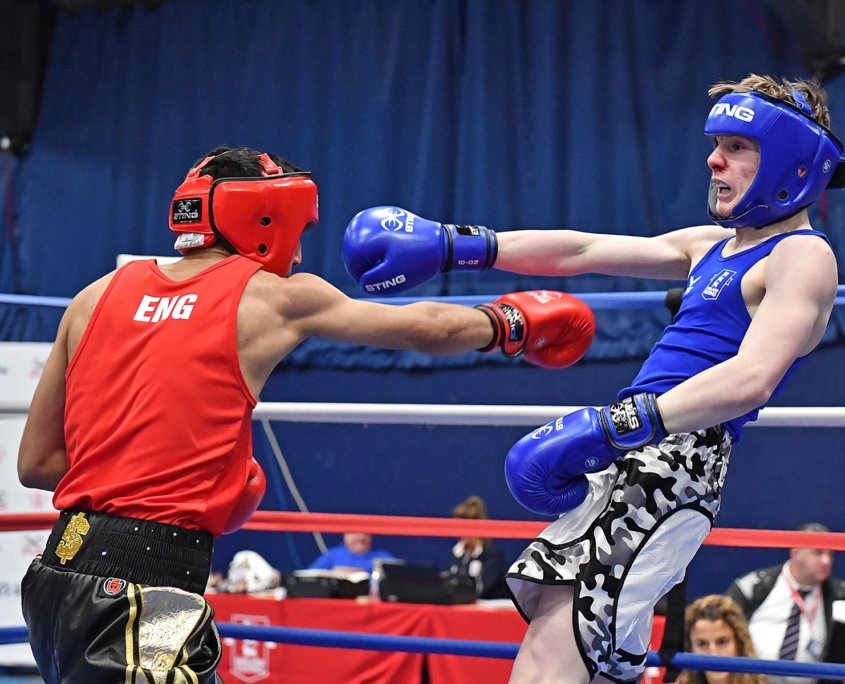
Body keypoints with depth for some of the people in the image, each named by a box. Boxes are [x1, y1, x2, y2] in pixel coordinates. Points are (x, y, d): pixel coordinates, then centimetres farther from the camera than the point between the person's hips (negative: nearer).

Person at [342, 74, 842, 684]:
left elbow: (752, 378, -21)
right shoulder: (713, 245, 22)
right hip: (632, 459, 9)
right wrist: (451, 245, 15)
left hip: (680, 456, -9)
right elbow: (579, 252, 22)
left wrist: (612, 427, -30)